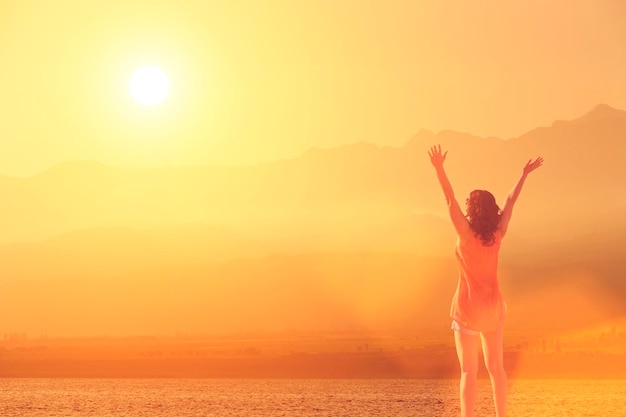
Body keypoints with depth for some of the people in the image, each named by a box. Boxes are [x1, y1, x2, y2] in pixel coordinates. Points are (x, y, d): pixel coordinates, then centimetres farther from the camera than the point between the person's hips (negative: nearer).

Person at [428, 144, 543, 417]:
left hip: (468, 307, -5)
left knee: (469, 370, -3)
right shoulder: (497, 234, -2)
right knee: (495, 367, 15)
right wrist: (525, 174, 19)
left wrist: (439, 169, -23)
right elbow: (510, 201, 8)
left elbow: (451, 201, -20)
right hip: (493, 306, 5)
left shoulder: (466, 234, -15)